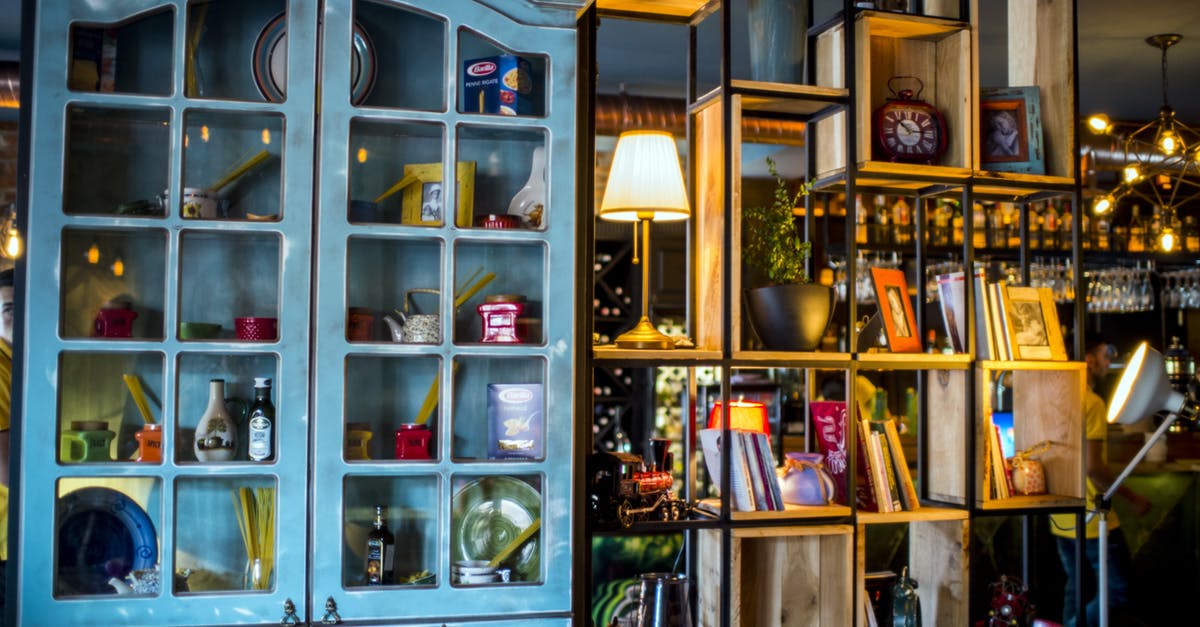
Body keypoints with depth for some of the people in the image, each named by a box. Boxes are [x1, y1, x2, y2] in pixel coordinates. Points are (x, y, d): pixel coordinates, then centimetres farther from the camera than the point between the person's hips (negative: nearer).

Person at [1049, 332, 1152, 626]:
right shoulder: (1092, 402, -16)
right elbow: (1093, 467, -21)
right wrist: (1133, 498, -11)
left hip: (1061, 521, 8)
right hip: (1092, 520, -8)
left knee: (1077, 590, 16)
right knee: (1118, 591, 3)